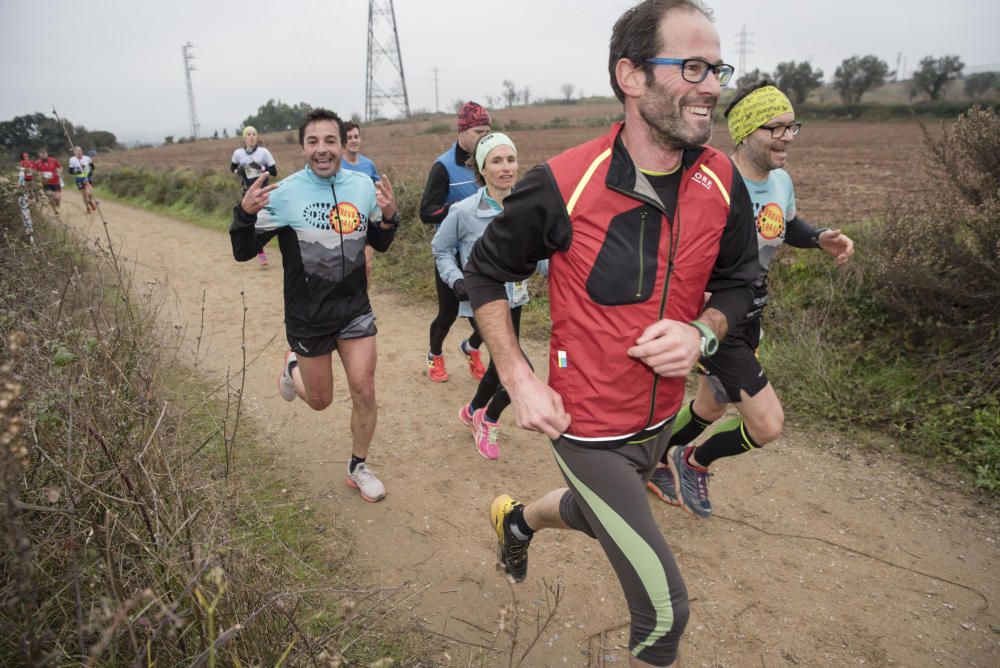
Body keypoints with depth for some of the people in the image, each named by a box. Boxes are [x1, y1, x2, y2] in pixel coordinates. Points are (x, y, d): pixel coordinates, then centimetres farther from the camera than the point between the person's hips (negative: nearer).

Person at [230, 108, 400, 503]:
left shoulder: (364, 186, -3)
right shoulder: (284, 194, -15)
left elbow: (379, 244, 9)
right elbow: (243, 252, -10)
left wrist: (389, 217, -12)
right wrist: (246, 213, -29)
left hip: (355, 309, 3)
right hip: (307, 316, -2)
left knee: (364, 391, 0)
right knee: (320, 400, 13)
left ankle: (358, 468, 24)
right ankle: (293, 367, 48)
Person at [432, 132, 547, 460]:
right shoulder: (464, 211, -16)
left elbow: (539, 256, 1)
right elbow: (440, 249, 1)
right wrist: (455, 279, -13)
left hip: (513, 299, 5)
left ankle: (472, 412, 50)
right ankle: (489, 420, 17)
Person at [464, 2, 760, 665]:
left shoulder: (722, 182, -9)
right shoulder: (561, 184, -22)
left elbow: (738, 283, 5)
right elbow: (485, 274, -8)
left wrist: (702, 332, -16)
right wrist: (520, 380, -15)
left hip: (661, 418, 6)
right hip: (589, 429, -6)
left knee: (594, 516, 33)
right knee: (665, 610, 1)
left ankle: (518, 519, 66)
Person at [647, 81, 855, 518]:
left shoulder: (781, 181, 1)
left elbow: (790, 226, 21)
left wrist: (820, 238, 0)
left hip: (749, 317, 9)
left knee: (712, 407, 24)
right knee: (767, 424, -10)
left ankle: (658, 465, 48)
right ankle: (693, 462, 19)